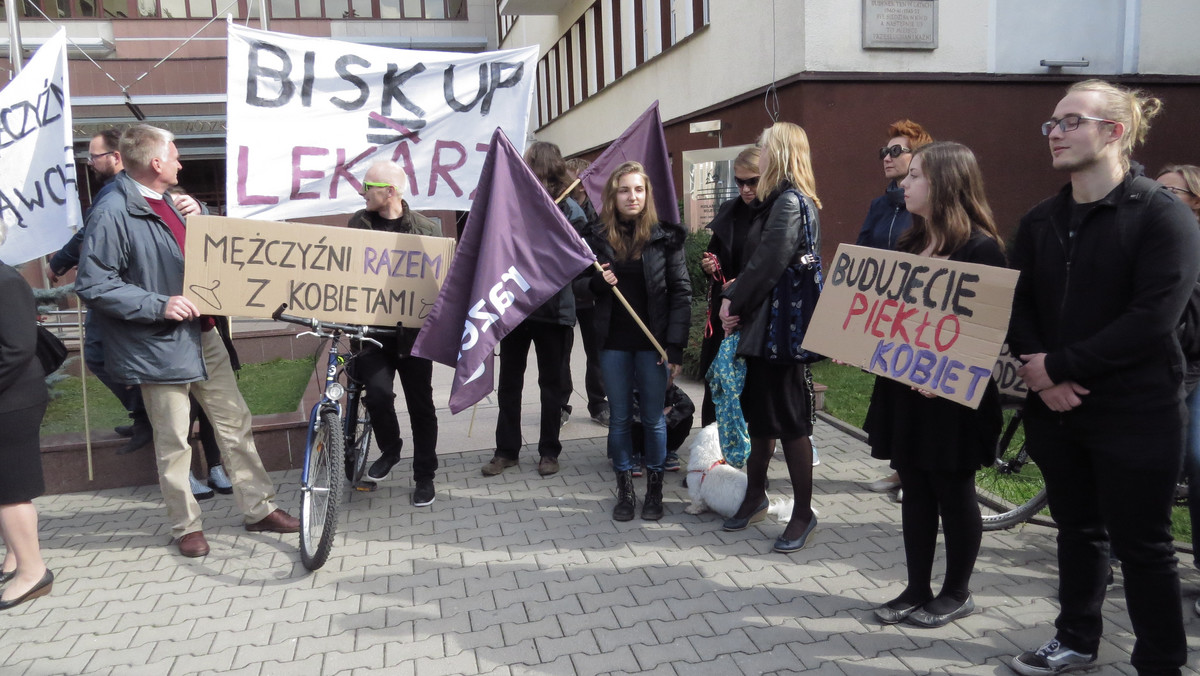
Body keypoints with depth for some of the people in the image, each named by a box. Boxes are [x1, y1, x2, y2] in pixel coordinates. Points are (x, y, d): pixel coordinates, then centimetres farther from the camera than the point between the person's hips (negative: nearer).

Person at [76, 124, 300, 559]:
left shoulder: (165, 202, 12)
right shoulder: (112, 213, -16)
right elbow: (92, 284, -19)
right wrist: (159, 305, -23)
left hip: (202, 336, 8)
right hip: (160, 348, -8)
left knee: (235, 424, 12)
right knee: (174, 444, 6)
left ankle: (259, 508, 24)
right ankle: (186, 526, 23)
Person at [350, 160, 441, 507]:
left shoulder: (426, 229, -1)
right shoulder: (359, 223, 7)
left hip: (412, 331, -1)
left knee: (421, 405, 7)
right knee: (378, 392, -18)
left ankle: (424, 477, 24)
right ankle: (389, 450, 13)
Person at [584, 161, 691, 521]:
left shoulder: (665, 236, -4)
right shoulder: (597, 235, 2)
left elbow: (681, 291, -6)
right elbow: (582, 286, 11)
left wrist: (675, 345, -12)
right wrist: (598, 281, -13)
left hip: (652, 341, -2)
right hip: (613, 342, 2)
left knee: (653, 418, 8)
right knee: (619, 417, 10)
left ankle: (654, 489, 23)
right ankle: (624, 489, 23)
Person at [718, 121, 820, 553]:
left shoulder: (790, 202, -15)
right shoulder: (780, 201, 16)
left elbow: (768, 264, -21)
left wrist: (737, 304, -10)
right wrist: (732, 298, 4)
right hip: (763, 323, 10)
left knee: (789, 419, -1)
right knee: (759, 414, 18)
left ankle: (803, 514, 11)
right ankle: (755, 497, 32)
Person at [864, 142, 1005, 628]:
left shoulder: (979, 248, -12)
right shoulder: (909, 244, 11)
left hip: (951, 395, -7)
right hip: (903, 388, 7)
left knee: (953, 491, 8)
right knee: (915, 490, 14)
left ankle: (957, 594, 25)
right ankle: (917, 590, 26)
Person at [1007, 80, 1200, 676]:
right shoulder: (1040, 221, 9)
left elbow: (1152, 319, -19)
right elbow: (1018, 306, 3)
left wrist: (1060, 366, -18)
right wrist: (1042, 375, -12)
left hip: (1134, 414, -5)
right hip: (1055, 409, 5)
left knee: (1141, 545, 6)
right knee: (1077, 529, 19)